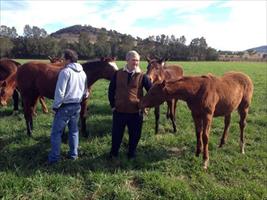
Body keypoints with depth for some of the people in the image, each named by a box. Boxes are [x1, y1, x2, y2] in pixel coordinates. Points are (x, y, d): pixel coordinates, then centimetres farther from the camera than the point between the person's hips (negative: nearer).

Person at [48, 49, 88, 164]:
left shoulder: (65, 71, -16)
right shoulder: (82, 73, 8)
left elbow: (60, 92, -18)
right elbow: (85, 92, 14)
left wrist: (55, 106, -8)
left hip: (65, 106, -7)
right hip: (77, 106, 7)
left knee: (56, 132, 4)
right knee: (74, 130, 17)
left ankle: (54, 157, 9)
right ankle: (73, 154, 23)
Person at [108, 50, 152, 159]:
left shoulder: (142, 76, -3)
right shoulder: (118, 74, 0)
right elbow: (111, 90, 7)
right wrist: (112, 105, 3)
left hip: (136, 111, 0)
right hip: (119, 110, 1)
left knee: (134, 135, 11)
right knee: (116, 134, 13)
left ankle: (131, 154, 34)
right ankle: (113, 153, 36)